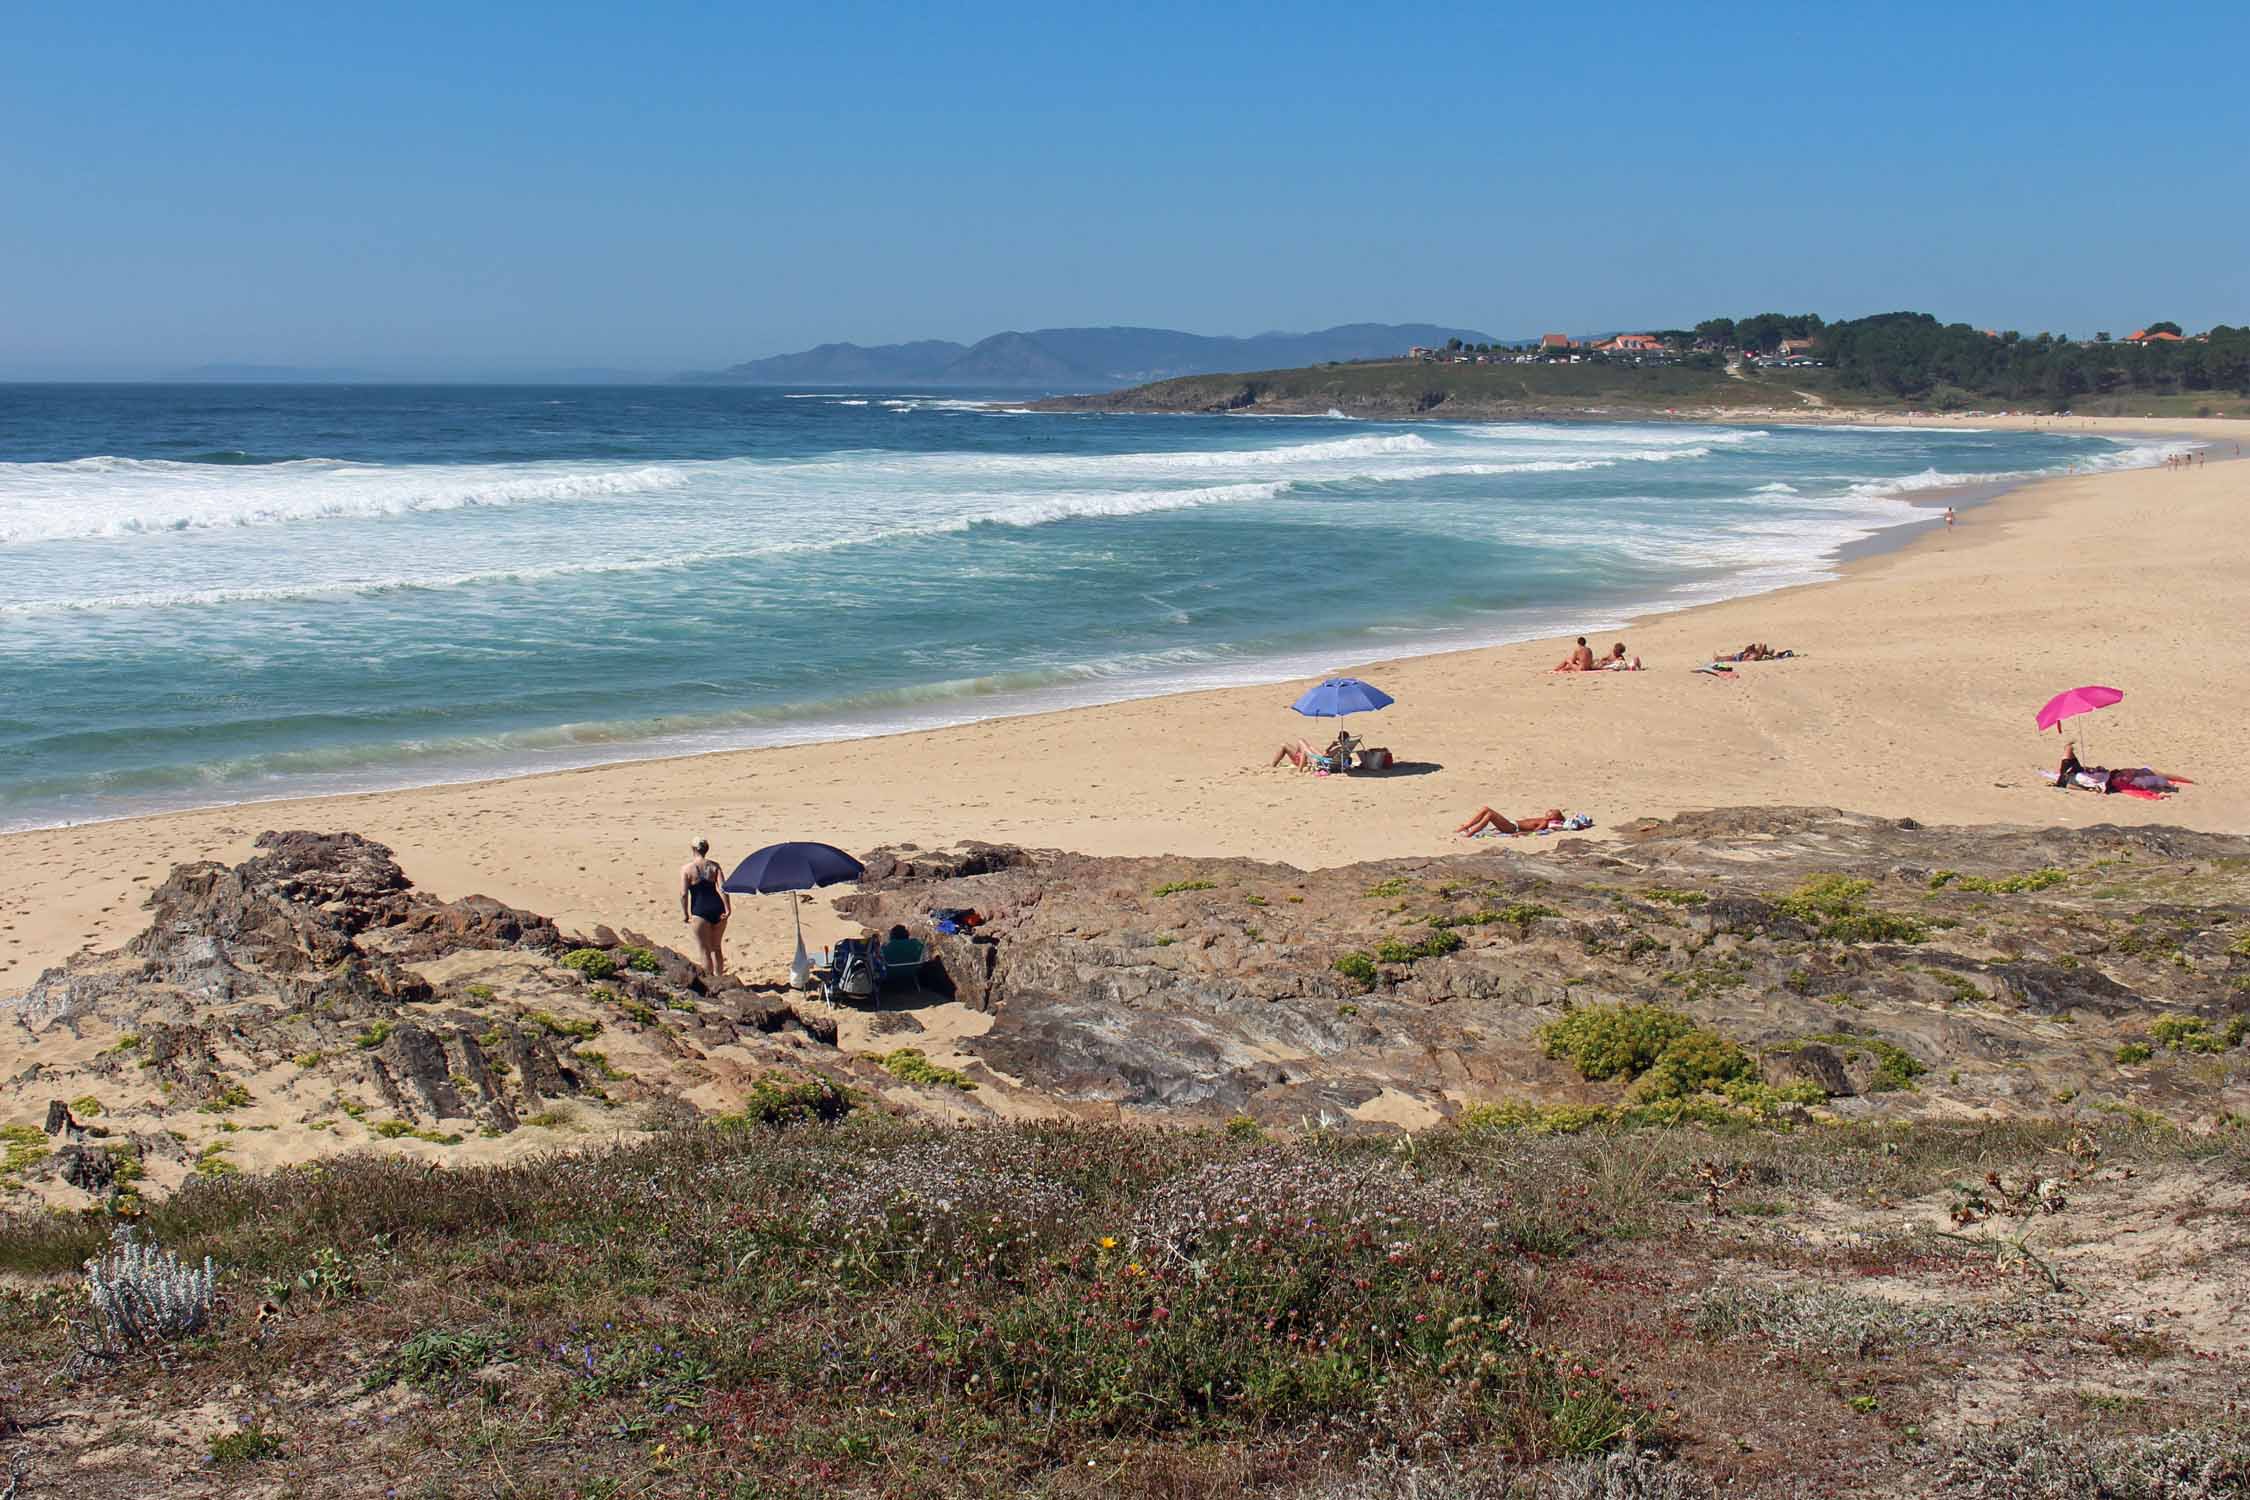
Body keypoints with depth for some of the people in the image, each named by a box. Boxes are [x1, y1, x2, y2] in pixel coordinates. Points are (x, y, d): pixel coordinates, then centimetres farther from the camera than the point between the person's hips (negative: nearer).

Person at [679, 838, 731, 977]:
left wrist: (686, 916, -4)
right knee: (716, 948, 19)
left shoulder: (686, 868, -4)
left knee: (705, 951, 5)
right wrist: (728, 909, -7)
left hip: (700, 912, -3)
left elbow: (683, 894, -10)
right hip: (717, 909, 3)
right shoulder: (714, 865, 2)